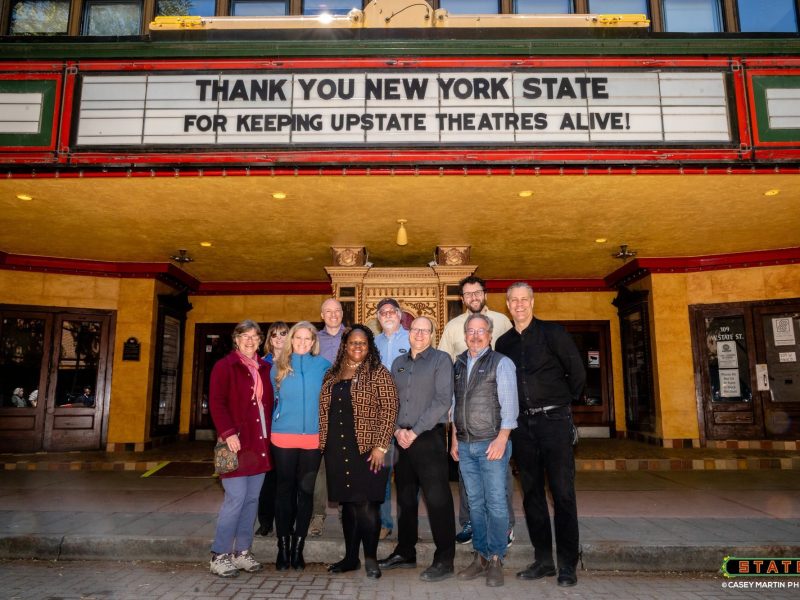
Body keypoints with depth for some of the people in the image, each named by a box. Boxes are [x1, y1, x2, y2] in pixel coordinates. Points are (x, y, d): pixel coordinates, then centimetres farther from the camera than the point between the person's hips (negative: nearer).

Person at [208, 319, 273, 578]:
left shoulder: (265, 369, 14)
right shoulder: (225, 366, -2)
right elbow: (217, 403, -10)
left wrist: (269, 435, 7)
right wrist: (228, 433, -20)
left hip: (260, 443, 6)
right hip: (237, 442, -6)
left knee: (252, 498, 9)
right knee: (235, 498, -8)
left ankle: (242, 551, 20)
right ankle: (220, 555, 5)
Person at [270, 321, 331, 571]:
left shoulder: (323, 366, 3)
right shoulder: (279, 366, 4)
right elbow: (272, 398, 13)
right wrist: (282, 418, 8)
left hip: (313, 437, 0)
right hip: (283, 437, 0)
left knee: (306, 491, 7)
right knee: (285, 490, 6)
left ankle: (298, 548, 18)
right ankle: (283, 548, 16)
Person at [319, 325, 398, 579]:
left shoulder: (378, 373, -3)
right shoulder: (332, 374, 12)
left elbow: (389, 409, -8)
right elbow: (324, 410, 16)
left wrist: (381, 446, -14)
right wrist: (323, 443, 8)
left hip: (366, 449, -5)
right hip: (336, 450, 5)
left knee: (366, 505, -4)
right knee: (347, 504, 12)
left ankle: (370, 558, 12)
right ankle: (350, 557, 25)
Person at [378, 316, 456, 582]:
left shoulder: (441, 359, -2)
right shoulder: (398, 363, 15)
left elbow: (443, 401, -11)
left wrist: (415, 432, -13)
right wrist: (397, 429, -4)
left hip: (430, 437, -6)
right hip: (403, 438, 6)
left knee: (437, 498, -5)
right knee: (405, 497, 13)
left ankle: (444, 560, 4)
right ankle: (405, 552, 26)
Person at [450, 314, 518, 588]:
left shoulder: (501, 363, -3)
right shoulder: (458, 364, 12)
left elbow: (509, 404, -8)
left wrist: (501, 439, -16)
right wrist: (455, 439, 13)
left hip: (491, 444, -5)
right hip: (465, 445, 5)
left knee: (495, 503, -1)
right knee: (475, 503, 11)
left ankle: (496, 560, 10)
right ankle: (480, 557, 21)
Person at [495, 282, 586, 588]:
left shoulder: (552, 332, -3)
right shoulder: (503, 342, 10)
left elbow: (577, 372, -1)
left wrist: (563, 401, 7)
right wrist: (515, 407, 10)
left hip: (554, 420, -4)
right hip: (522, 423, 5)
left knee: (562, 492, -1)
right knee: (531, 493, 10)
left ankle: (567, 564, 9)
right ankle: (543, 560, 21)